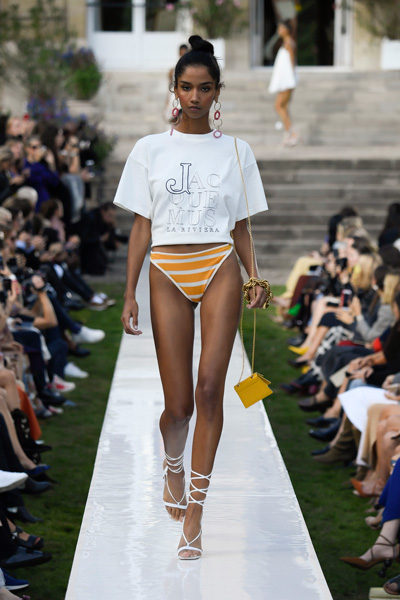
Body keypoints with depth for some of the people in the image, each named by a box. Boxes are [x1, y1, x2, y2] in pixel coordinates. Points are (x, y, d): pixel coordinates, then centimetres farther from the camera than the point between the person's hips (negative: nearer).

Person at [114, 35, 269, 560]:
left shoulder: (235, 151, 10)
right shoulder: (150, 150, 9)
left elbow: (241, 226, 13)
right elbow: (141, 226, 9)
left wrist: (256, 277, -2)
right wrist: (130, 294, 3)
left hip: (219, 268, 0)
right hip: (168, 272, 0)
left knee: (209, 388, -13)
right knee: (178, 404, -3)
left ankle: (193, 513, -7)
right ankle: (173, 466, 32)